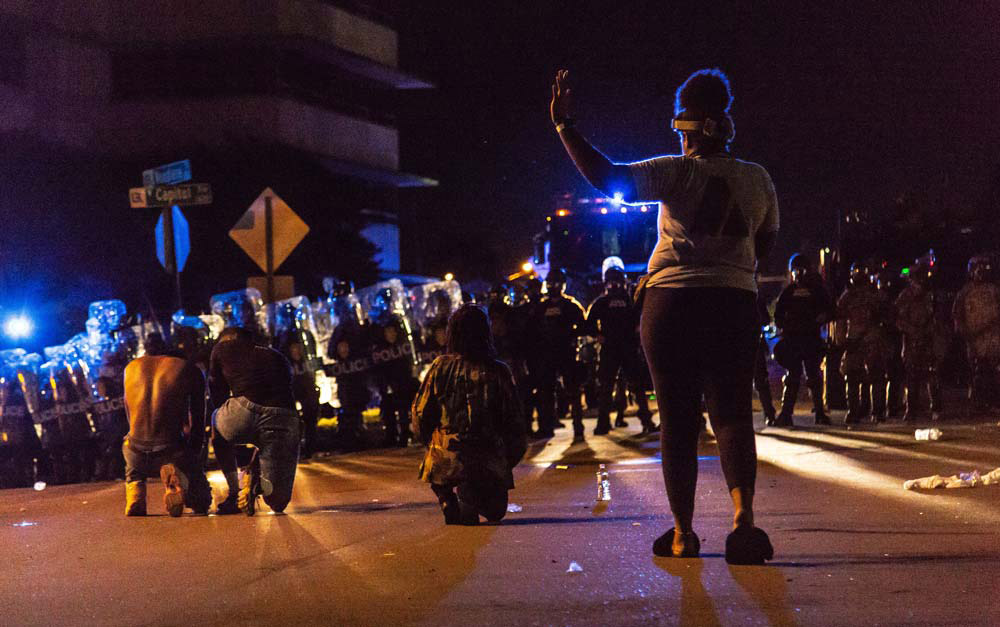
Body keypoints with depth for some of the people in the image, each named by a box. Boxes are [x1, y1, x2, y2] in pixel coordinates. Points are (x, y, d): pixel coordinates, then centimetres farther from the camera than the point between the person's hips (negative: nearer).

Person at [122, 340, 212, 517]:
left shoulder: (131, 368, 16)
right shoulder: (190, 370, 7)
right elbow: (198, 421, 10)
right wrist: (192, 454, 22)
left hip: (136, 451, 4)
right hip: (170, 450, -4)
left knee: (134, 474, 42)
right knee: (202, 502, 18)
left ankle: (134, 500, 7)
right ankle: (178, 480, -17)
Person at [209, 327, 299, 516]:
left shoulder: (222, 348, 26)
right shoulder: (278, 358, 34)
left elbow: (217, 397, 30)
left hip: (245, 411, -3)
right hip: (284, 420, 3)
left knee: (217, 425, 37)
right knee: (278, 502, 19)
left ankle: (235, 493, 24)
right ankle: (258, 483, -13)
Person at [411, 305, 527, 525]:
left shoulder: (441, 366, -4)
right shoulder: (498, 371, -7)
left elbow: (420, 414, 2)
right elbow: (513, 419, -3)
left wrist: (431, 443, 20)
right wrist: (512, 456, 13)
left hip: (446, 458, 1)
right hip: (489, 462, -1)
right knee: (495, 511, 24)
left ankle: (447, 500, 5)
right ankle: (471, 498, -9)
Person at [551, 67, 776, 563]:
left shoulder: (678, 173, -6)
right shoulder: (756, 178, 8)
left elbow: (606, 177, -15)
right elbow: (766, 243, 20)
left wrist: (564, 125, -9)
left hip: (671, 301, -3)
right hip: (735, 303, 3)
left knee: (677, 419, 5)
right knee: (732, 414, 2)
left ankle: (682, 532, 9)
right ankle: (743, 517, -19)